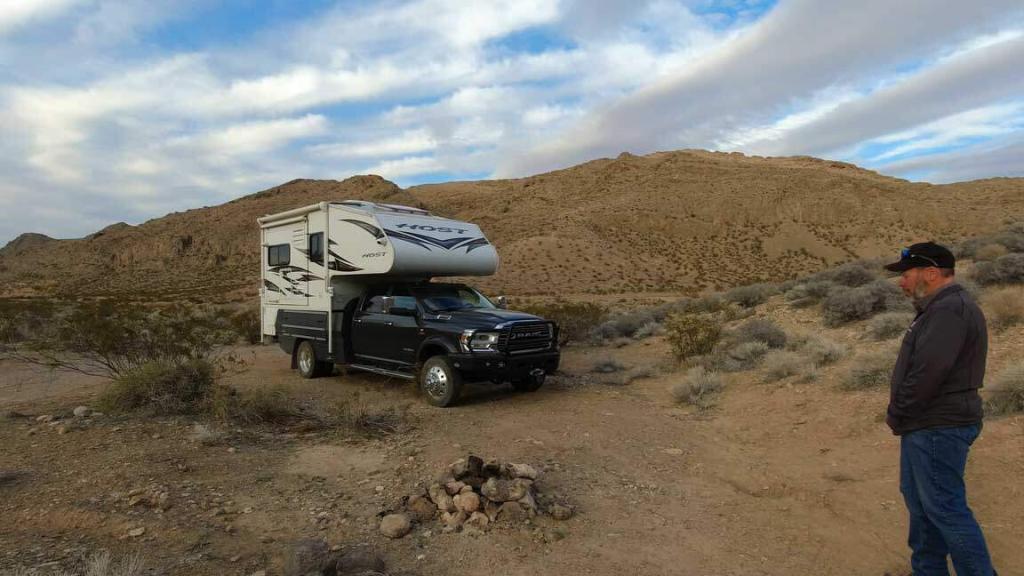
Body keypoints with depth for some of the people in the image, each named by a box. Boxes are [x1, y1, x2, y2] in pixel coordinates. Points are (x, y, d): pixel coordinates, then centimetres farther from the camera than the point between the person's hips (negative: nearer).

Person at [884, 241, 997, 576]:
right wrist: (900, 416, 9)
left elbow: (927, 373, -26)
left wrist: (897, 414, -14)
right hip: (926, 426, 11)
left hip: (938, 429, -11)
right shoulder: (940, 308, 15)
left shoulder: (950, 310, -18)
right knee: (919, 500, 19)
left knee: (945, 508, -2)